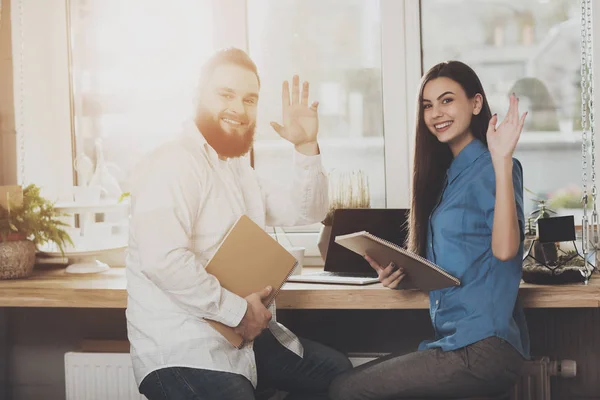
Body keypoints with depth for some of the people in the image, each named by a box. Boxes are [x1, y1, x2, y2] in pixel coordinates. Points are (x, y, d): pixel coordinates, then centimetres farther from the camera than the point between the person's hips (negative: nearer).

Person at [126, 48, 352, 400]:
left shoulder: (239, 168, 18)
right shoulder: (173, 163, -15)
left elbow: (307, 212, 19)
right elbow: (162, 259, -29)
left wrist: (307, 147, 4)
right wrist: (239, 310, -21)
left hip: (244, 332, 10)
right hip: (183, 350, -10)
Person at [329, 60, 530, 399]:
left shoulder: (490, 168, -9)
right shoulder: (446, 173, 17)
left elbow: (505, 249, -25)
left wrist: (502, 160, -28)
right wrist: (401, 274, 0)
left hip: (484, 346, -8)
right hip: (452, 339, 8)